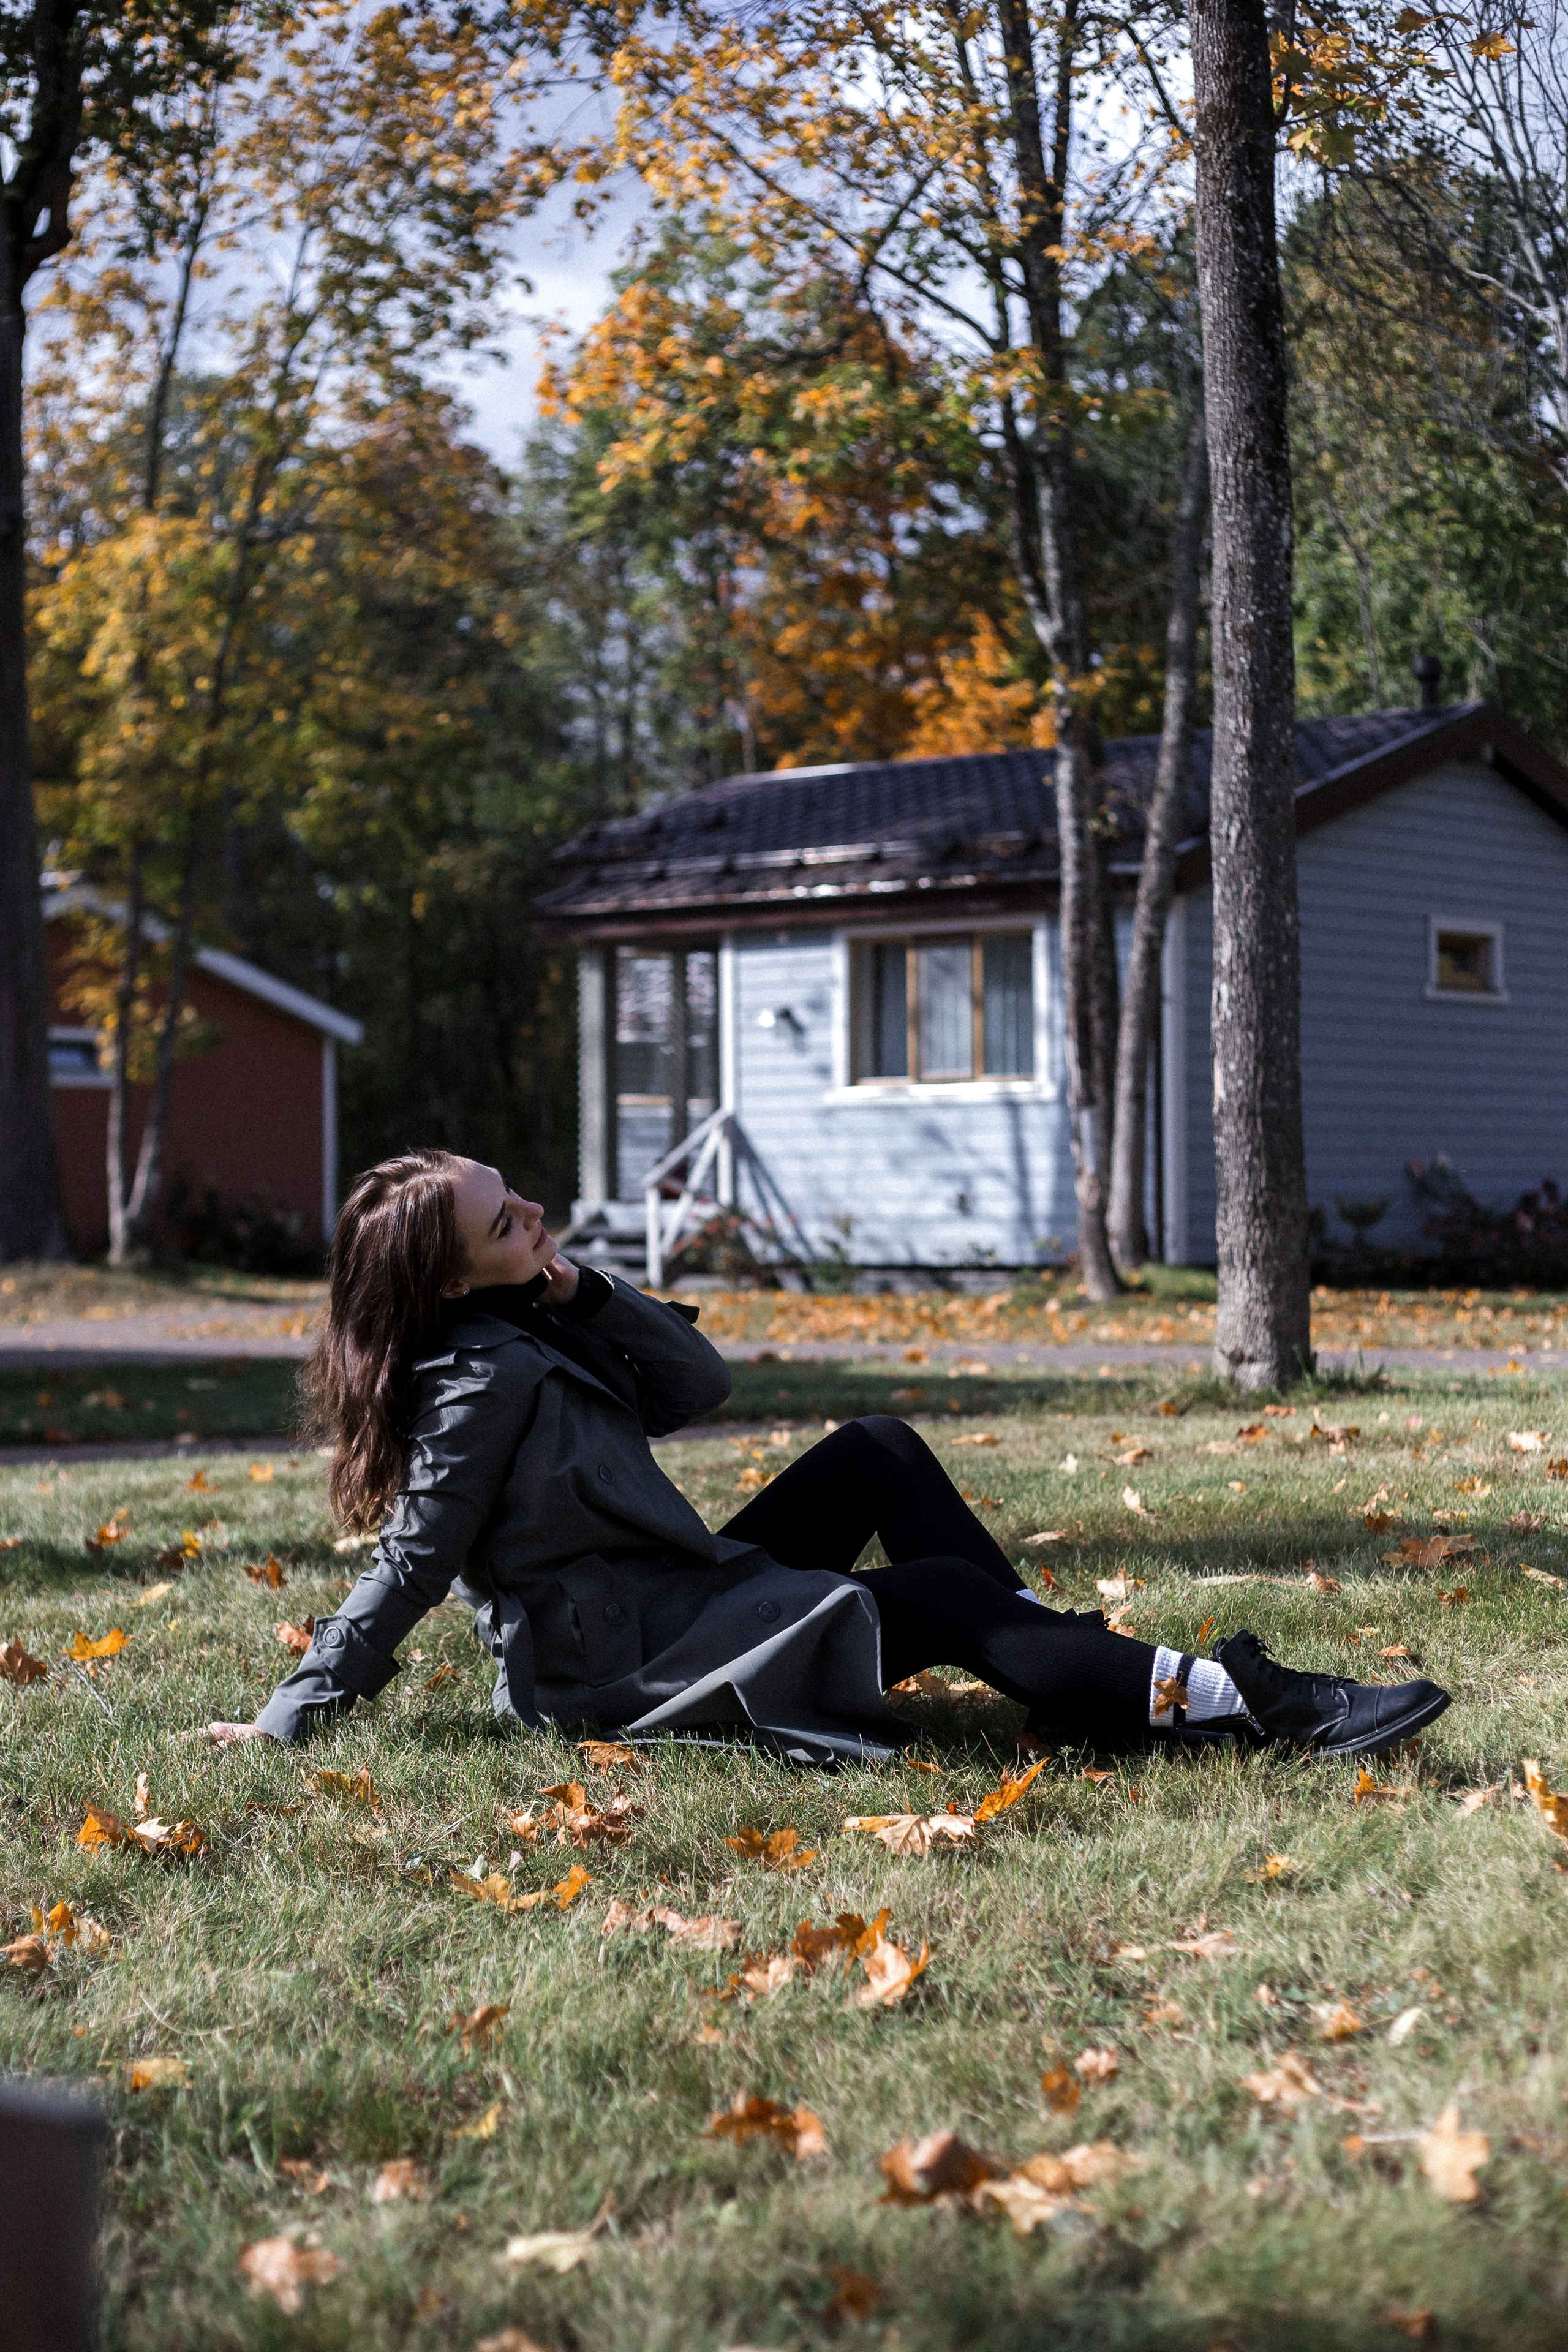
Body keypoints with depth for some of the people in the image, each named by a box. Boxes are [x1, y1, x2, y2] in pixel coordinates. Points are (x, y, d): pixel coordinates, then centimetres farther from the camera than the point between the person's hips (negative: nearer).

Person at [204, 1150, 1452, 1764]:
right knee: (937, 1598, -16)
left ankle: (1059, 1658, -4)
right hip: (612, 1665, -10)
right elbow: (410, 1568, -18)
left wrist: (590, 1295, -6)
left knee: (879, 1452, 4)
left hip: (681, 1595, 10)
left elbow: (699, 1384, 8)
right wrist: (295, 1721, -18)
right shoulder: (482, 1383, -20)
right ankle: (1244, 1705, -19)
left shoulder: (539, 1329, 9)